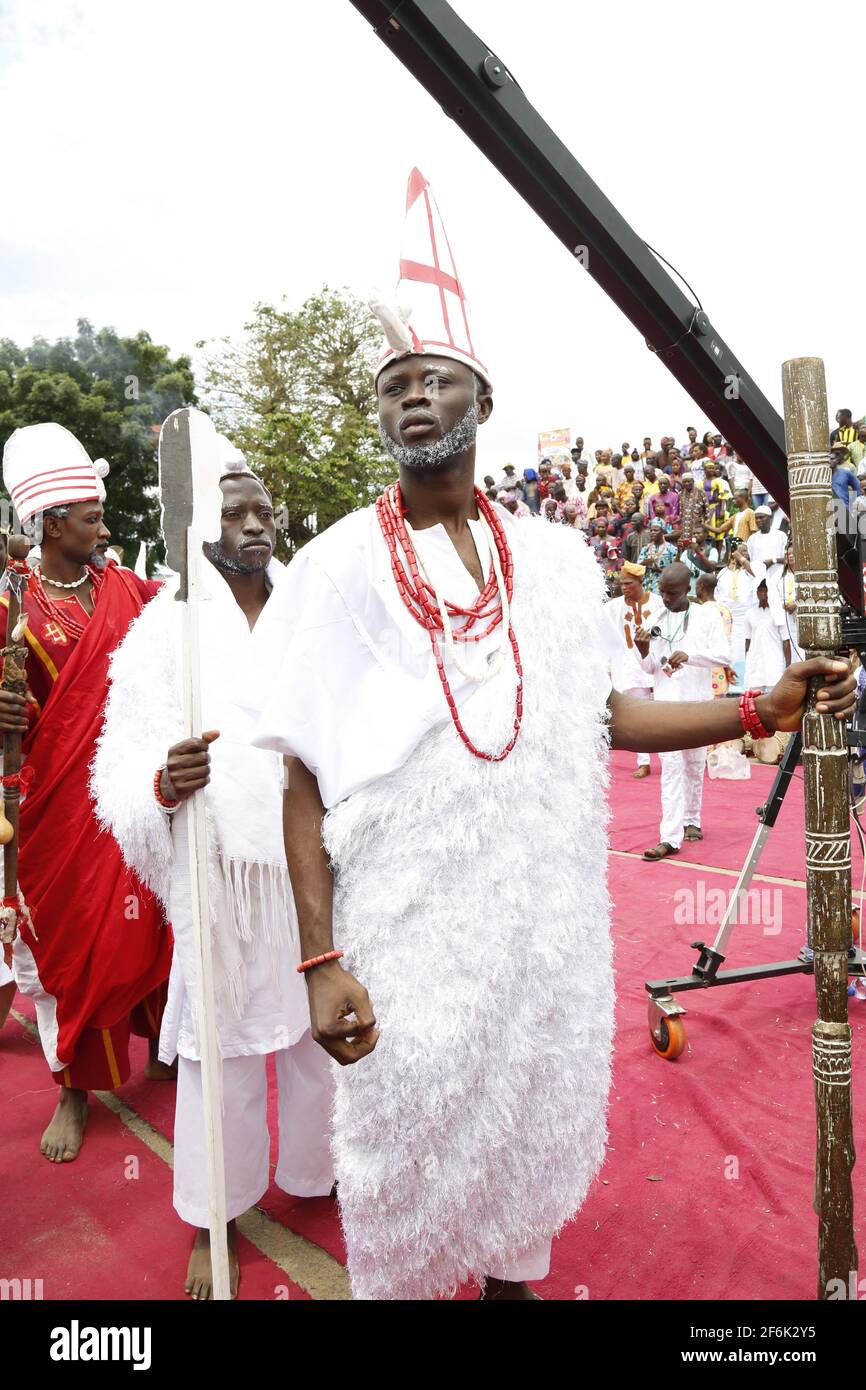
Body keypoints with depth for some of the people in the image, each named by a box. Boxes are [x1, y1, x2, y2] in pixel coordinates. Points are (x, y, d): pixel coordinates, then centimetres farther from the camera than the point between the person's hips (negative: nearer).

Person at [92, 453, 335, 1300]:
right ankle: (213, 1218, 31)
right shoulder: (168, 630, -6)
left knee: (318, 1022, 16)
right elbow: (125, 771, -10)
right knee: (223, 1038, 9)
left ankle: (314, 1167, 42)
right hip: (221, 870, -3)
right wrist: (167, 783, -30)